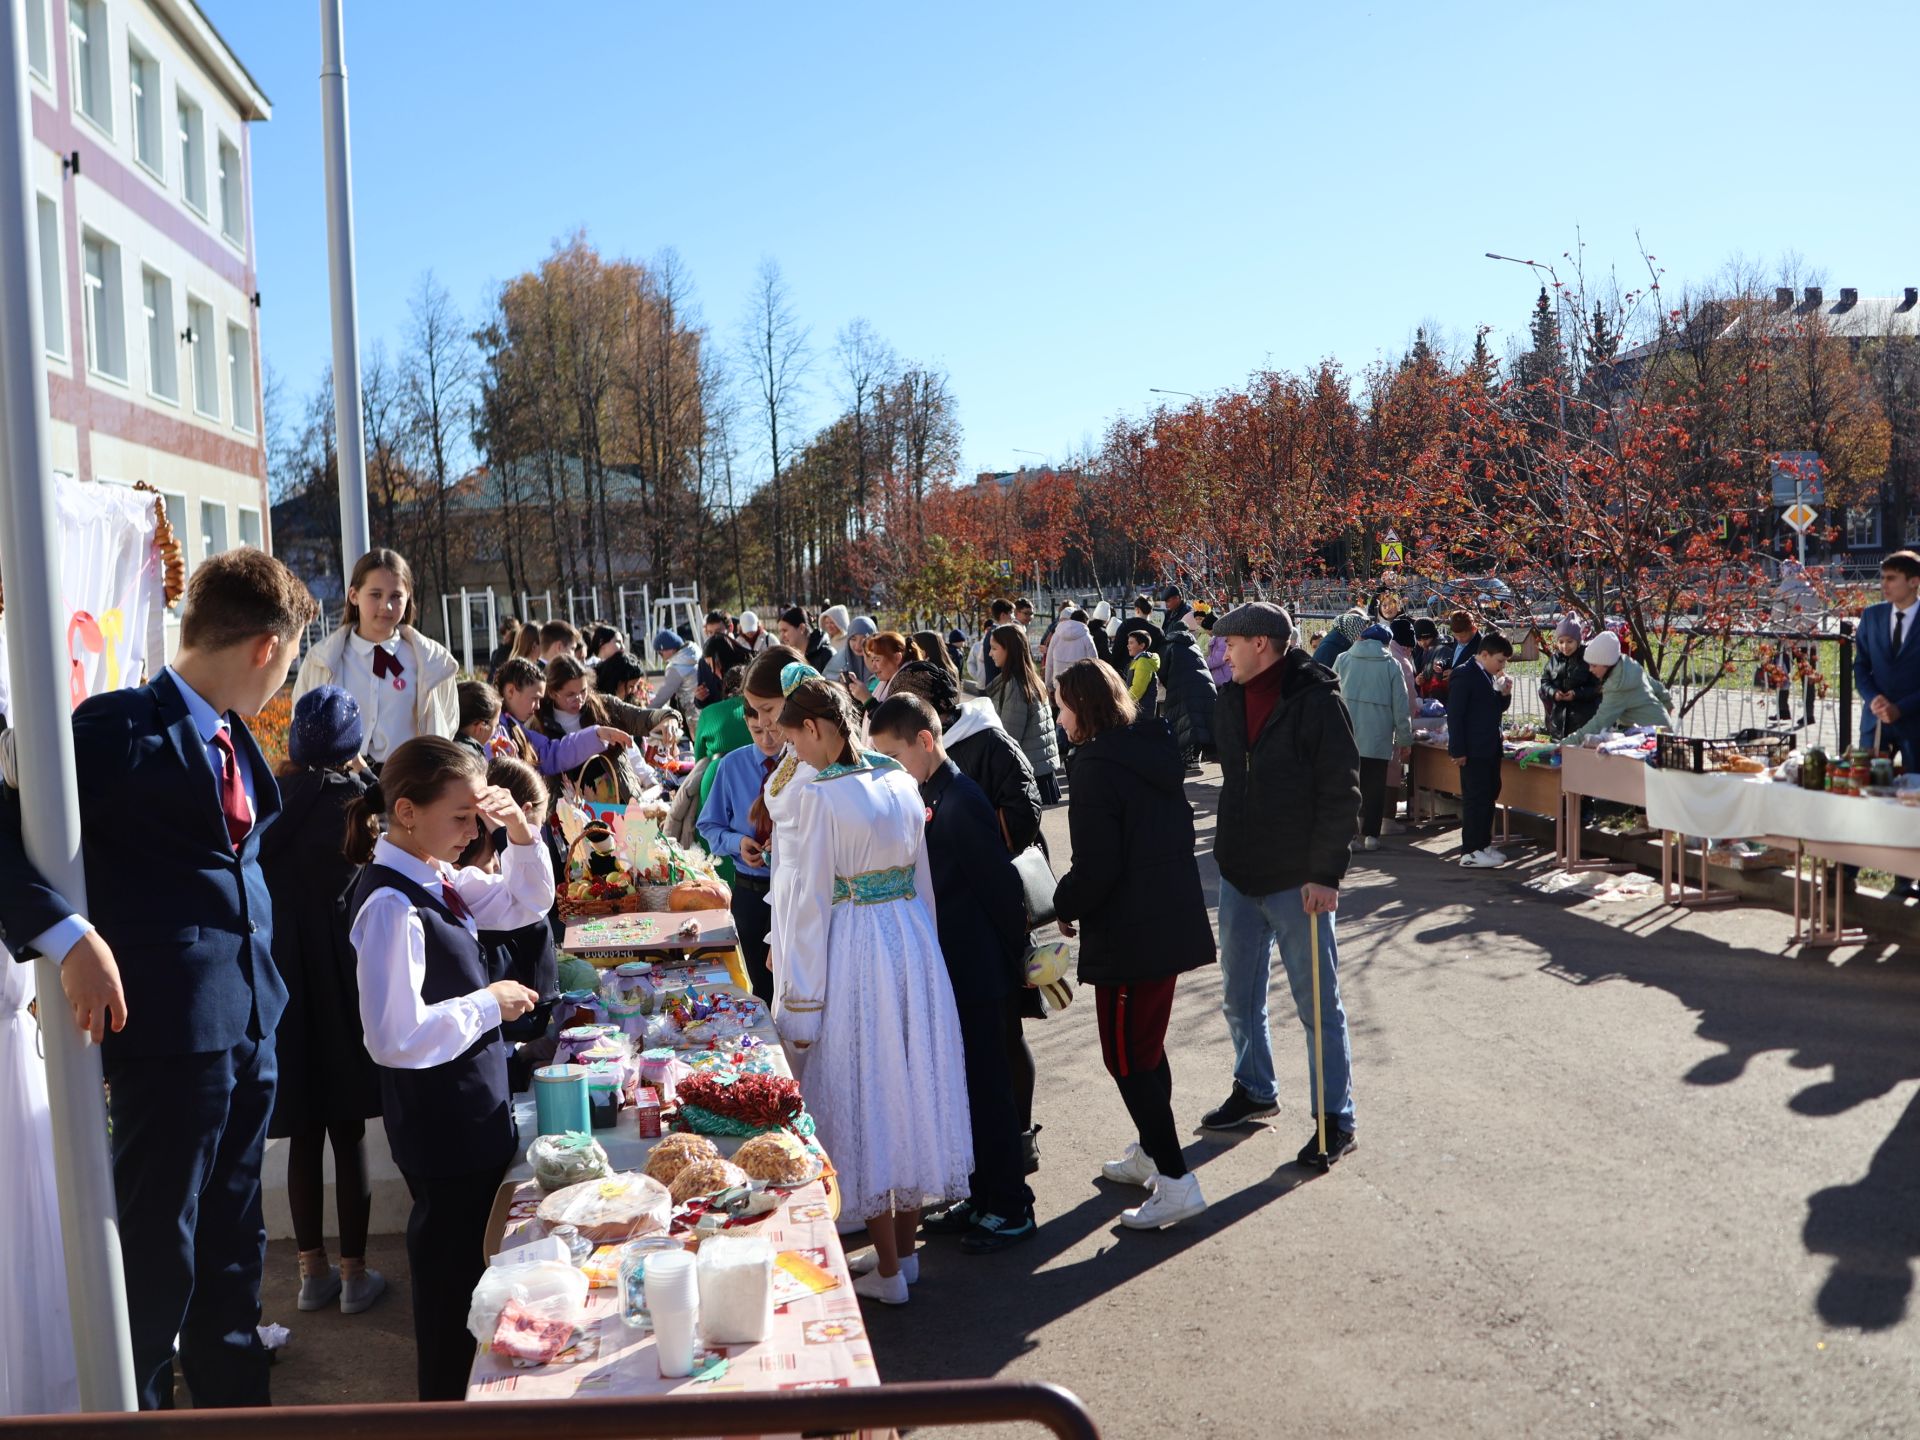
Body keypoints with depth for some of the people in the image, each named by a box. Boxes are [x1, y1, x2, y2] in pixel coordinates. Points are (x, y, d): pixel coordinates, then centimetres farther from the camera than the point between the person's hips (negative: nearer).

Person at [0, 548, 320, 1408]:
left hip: (250, 1020, 8)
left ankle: (233, 1399, 35)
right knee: (158, 1248, 5)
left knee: (233, 1240, 20)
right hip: (170, 1021, -8)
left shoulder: (234, 740, 13)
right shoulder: (122, 725, -13)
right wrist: (69, 938, -27)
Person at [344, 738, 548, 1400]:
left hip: (474, 1112, 9)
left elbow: (524, 905, 15)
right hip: (440, 1122, -9)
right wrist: (488, 1004, -20)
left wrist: (521, 833, -2)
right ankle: (446, 1400, 25)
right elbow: (395, 1037, -29)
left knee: (469, 1258, 23)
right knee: (450, 1270, 8)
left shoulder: (437, 879, 2)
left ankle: (467, 1388, 40)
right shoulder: (391, 906, -25)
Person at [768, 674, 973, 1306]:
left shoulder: (816, 796, -16)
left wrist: (802, 1005, -9)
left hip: (851, 953, -6)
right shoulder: (901, 781, 4)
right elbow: (921, 879, 10)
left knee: (863, 1098, 5)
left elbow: (810, 903, -14)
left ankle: (888, 1271, 14)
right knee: (911, 1087, 15)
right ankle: (906, 1246, 29)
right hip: (912, 941, 7)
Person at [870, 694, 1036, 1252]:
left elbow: (1002, 887, -19)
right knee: (961, 1086, 16)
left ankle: (1012, 1208, 16)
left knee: (986, 1087, 2)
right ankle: (980, 1197, 29)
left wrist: (1012, 964, -11)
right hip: (946, 975, 9)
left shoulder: (961, 802, -20)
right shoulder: (926, 797, 8)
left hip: (974, 977, -9)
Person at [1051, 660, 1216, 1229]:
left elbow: (1095, 864, -22)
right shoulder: (1155, 751, 9)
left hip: (1129, 933, -9)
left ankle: (1175, 1181, -1)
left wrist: (1066, 906, -3)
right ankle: (1150, 1152, 35)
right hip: (1173, 920, 9)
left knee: (1127, 1054, -1)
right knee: (1147, 1044, 22)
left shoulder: (1097, 766, -18)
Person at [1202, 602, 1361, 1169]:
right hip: (1239, 876, 7)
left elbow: (1341, 794, -15)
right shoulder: (1232, 699, 6)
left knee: (1318, 1004, 3)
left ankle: (1335, 1120, 15)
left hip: (1298, 882, -7)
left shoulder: (1316, 700, -15)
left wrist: (1326, 873, -18)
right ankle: (1254, 1090, 37)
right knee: (1239, 997, 18)